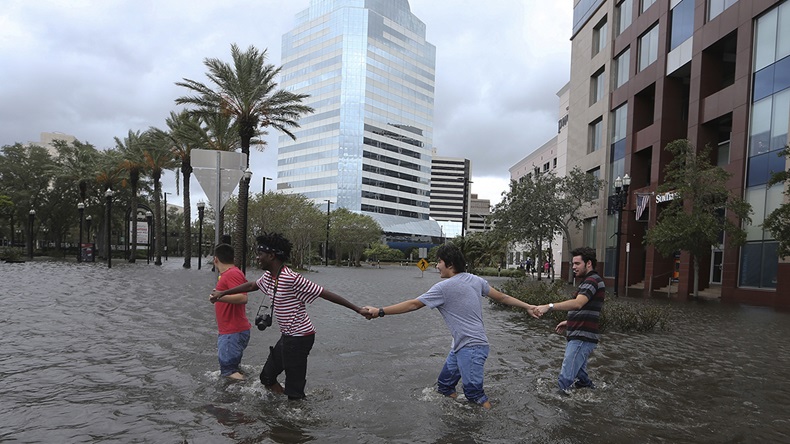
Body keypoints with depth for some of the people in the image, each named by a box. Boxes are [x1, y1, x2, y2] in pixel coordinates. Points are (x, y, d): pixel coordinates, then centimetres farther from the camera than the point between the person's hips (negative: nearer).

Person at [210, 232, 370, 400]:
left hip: (300, 337, -9)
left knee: (294, 390, -3)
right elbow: (251, 286, 25)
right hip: (287, 336, 9)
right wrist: (223, 293, 31)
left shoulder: (292, 279, -23)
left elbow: (326, 293, -23)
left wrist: (358, 309, -23)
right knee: (267, 377, 20)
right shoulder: (269, 277, 4)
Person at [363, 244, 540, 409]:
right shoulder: (476, 280, 7)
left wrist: (380, 312, -9)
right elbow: (502, 297, 10)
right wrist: (527, 306, 21)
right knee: (444, 387, 15)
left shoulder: (444, 287, -15)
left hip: (471, 348, -9)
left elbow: (413, 304, -14)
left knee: (474, 394, -3)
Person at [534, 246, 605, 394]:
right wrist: (569, 322, 21)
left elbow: (578, 303, -32)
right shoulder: (588, 281, 20)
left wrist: (549, 306, -41)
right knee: (580, 376, 22)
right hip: (578, 337, 11)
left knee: (565, 379, -13)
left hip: (582, 339, -11)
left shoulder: (592, 281, -15)